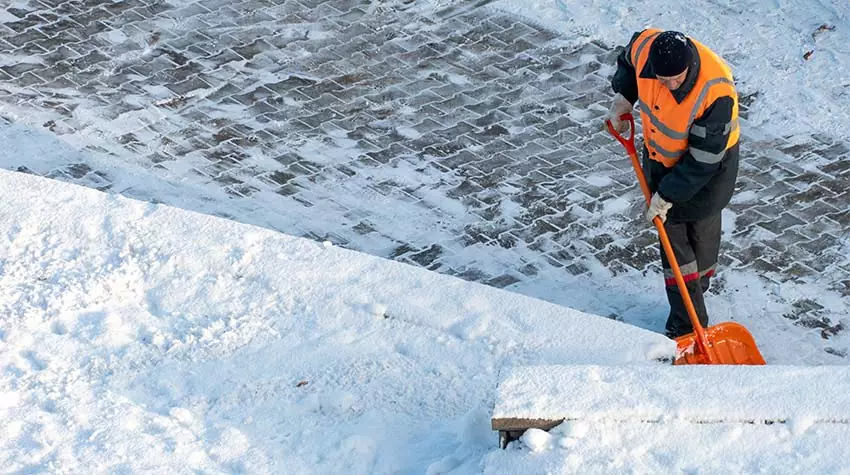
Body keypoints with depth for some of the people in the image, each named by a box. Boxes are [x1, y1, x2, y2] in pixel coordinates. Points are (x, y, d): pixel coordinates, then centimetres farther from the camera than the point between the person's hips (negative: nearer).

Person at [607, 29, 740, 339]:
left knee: (700, 239, 9)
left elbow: (702, 160, -29)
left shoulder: (715, 93, -39)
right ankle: (687, 323, 22)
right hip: (660, 157, 6)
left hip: (707, 166, -5)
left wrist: (667, 195, -22)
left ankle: (689, 325, 28)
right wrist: (623, 99, -5)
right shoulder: (645, 46, -25)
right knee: (672, 237, 11)